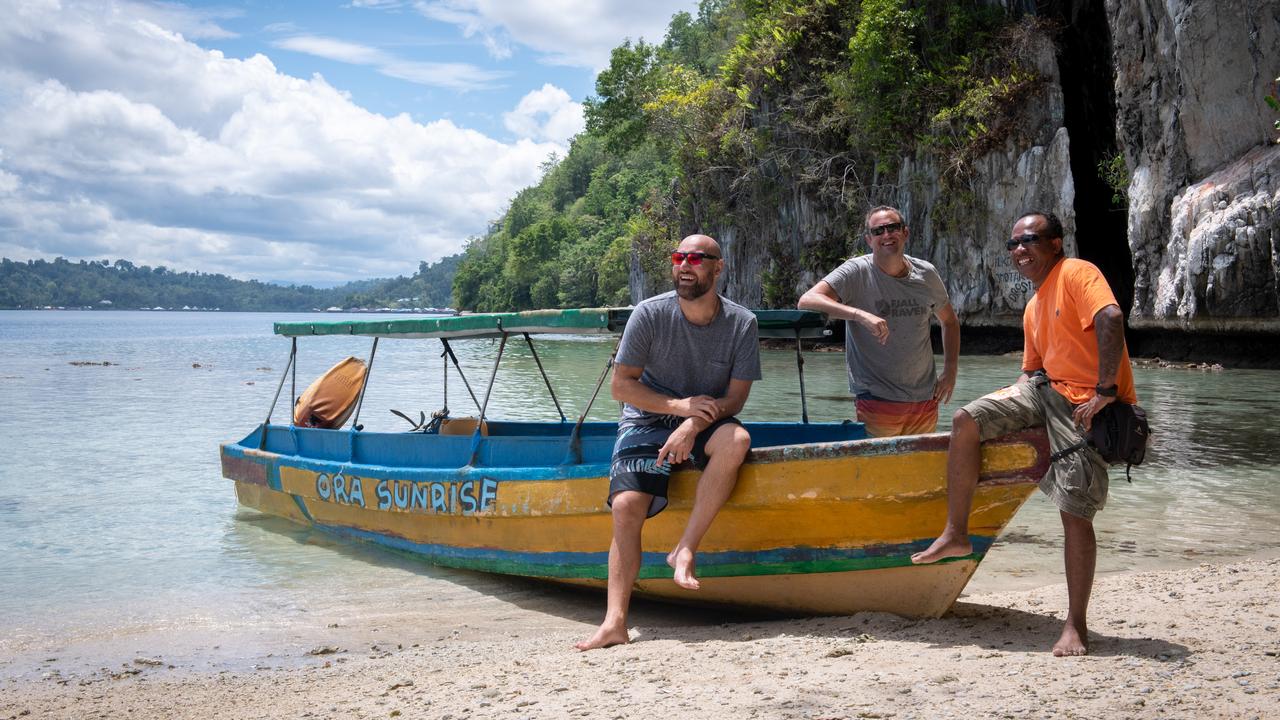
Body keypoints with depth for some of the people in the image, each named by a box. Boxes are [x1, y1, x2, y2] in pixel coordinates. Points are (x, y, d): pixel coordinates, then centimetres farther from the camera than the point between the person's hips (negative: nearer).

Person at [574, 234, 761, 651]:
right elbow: (621, 385, -6)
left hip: (703, 423, 1)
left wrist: (692, 426, -25)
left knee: (736, 440, -34)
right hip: (646, 422, -1)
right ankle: (615, 621, -26)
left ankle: (685, 550, -27)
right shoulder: (650, 314, -8)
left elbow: (735, 398, -7)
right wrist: (676, 405, -20)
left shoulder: (741, 323, -5)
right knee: (627, 506, -23)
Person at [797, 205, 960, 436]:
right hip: (877, 400, -5)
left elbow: (950, 322, 21)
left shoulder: (926, 274, 5)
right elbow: (806, 301, -24)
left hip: (926, 400, 5)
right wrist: (860, 314, -35)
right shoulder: (857, 272, -10)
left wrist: (950, 371, 9)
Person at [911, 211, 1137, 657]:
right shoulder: (1033, 308, 18)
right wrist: (1009, 408, 9)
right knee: (967, 420, -8)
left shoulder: (1076, 274, -10)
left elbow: (1110, 318, -27)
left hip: (1089, 406, -8)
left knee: (1076, 514, -10)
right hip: (1048, 391, 8)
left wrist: (1105, 391, -28)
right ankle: (956, 534, -1)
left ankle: (1076, 626, 0)